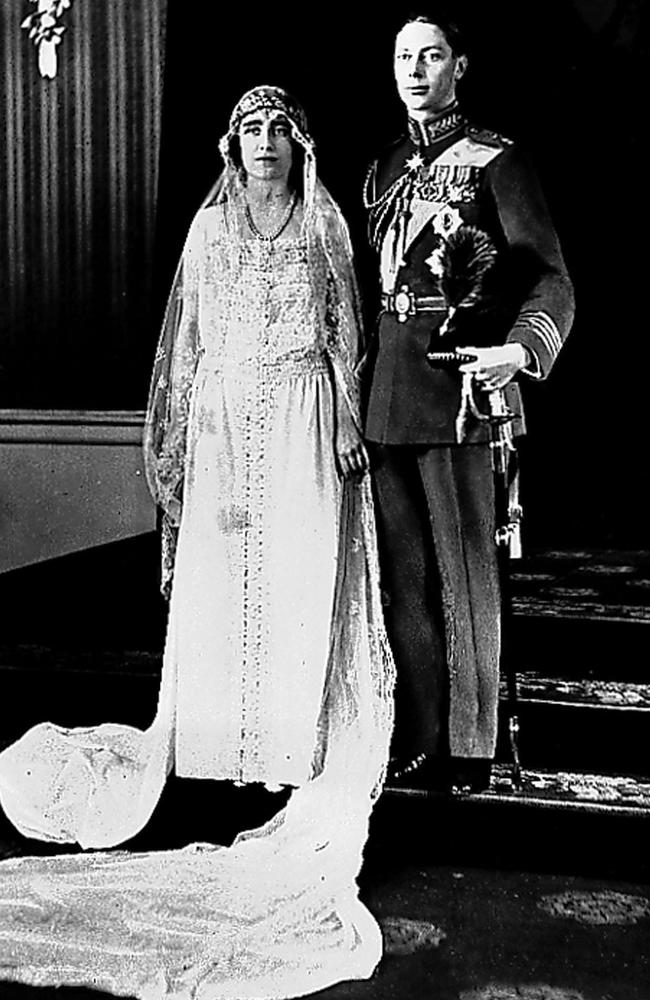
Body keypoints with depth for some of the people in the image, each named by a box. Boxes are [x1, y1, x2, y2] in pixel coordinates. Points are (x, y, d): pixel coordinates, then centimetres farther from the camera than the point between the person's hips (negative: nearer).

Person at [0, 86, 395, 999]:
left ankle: (303, 748, 5)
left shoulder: (324, 224, 9)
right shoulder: (209, 228, 13)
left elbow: (346, 333, 7)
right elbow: (187, 340, 12)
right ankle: (222, 742, 11)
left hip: (300, 424, -1)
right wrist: (178, 442, 5)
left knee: (303, 578, -4)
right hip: (225, 426, 2)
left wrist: (348, 432, -3)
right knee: (218, 582, 0)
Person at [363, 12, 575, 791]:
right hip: (385, 398, 6)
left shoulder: (495, 161, 1)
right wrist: (355, 383, 15)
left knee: (464, 574, 0)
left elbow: (551, 281, -4)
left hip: (457, 391, -5)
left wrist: (520, 350, -22)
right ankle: (418, 741, 18)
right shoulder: (385, 170, 19)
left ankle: (470, 748, 11)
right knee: (403, 576, 7)